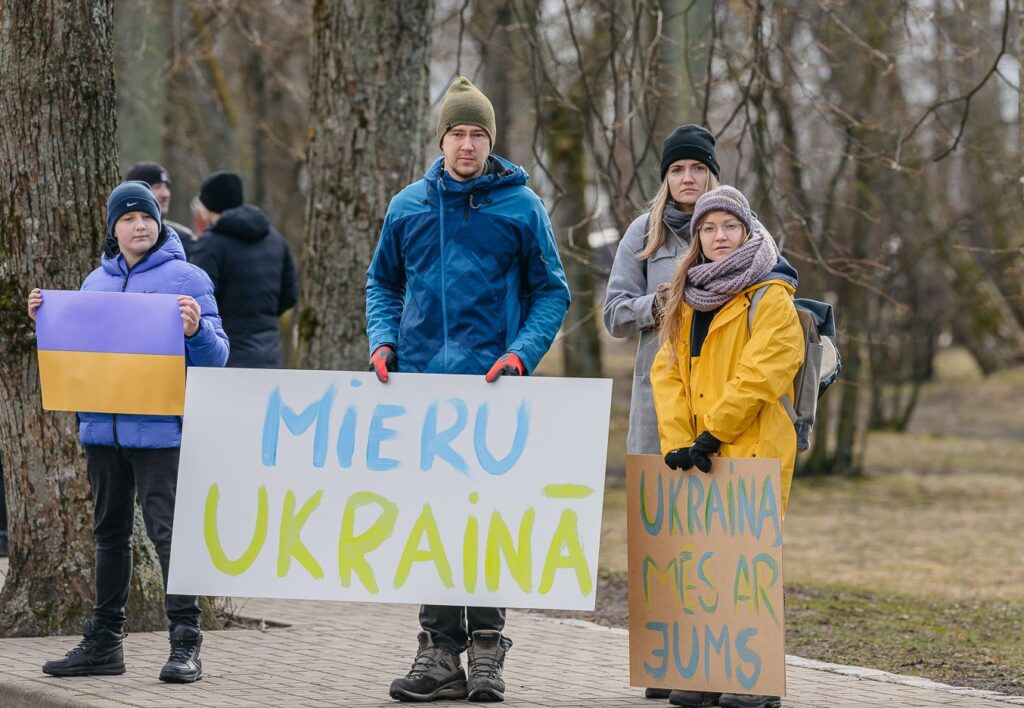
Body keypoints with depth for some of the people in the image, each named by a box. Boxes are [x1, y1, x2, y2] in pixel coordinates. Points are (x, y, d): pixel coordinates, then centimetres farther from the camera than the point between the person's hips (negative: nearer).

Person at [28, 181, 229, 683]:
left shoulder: (186, 279, -3)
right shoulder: (95, 282, 14)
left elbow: (216, 356, -6)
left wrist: (196, 329, -26)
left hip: (158, 429, -6)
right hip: (102, 428, 6)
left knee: (167, 532, -9)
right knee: (109, 533, 13)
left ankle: (185, 642, -5)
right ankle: (103, 642, 20)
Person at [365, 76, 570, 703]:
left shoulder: (521, 207, 1)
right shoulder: (408, 206, 10)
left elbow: (552, 291, 5)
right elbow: (383, 282, 21)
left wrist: (522, 352, -10)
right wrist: (382, 341, 4)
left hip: (492, 382, -3)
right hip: (419, 381, 3)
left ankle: (487, 642, 0)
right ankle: (440, 650, 7)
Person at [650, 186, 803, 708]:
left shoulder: (771, 297, -4)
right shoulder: (689, 298, 17)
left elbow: (759, 375, -13)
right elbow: (667, 371, 9)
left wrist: (710, 436, -15)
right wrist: (679, 442, -5)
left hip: (753, 451, -6)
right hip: (697, 454, 6)